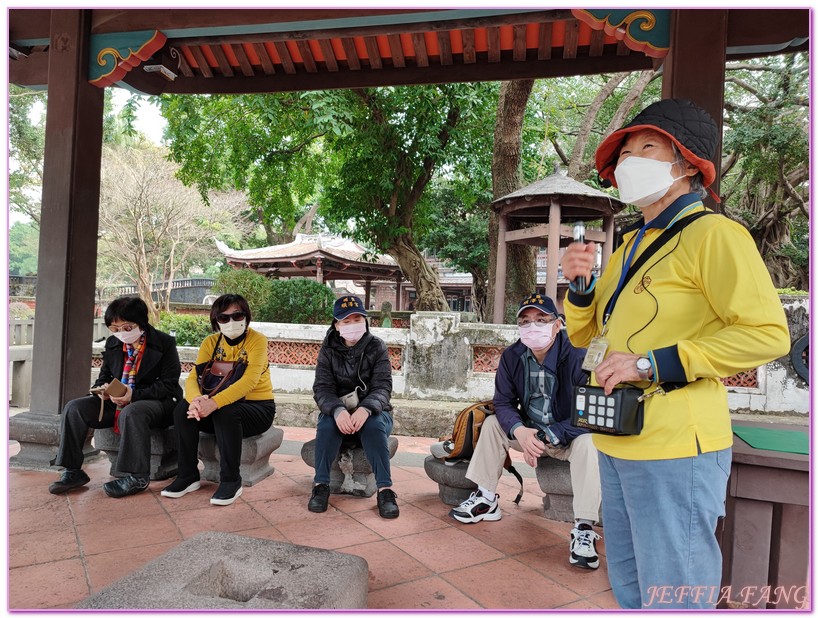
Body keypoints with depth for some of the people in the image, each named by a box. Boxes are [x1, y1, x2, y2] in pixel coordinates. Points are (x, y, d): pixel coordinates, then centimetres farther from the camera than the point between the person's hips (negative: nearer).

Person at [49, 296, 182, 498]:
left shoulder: (164, 343, -8)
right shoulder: (112, 343, 10)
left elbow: (169, 385, -13)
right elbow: (104, 377, 19)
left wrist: (134, 395, -25)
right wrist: (102, 389, -8)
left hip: (156, 402, -6)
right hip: (116, 402, 7)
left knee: (131, 413, -39)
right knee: (74, 407, -12)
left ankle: (137, 477, -26)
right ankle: (72, 471, -3)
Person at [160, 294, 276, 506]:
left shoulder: (257, 340, -13)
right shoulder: (211, 342, 2)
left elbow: (250, 380, -28)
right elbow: (193, 377, -10)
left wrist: (215, 403, -41)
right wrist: (196, 399, -35)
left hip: (258, 408, -5)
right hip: (221, 405, 5)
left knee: (226, 413, -35)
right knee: (183, 408, -20)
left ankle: (231, 481, -18)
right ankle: (188, 476, -6)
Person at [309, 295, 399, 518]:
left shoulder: (377, 347, -5)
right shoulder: (328, 349, -1)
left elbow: (382, 387, -15)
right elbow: (322, 388, -12)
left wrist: (365, 409, -37)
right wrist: (337, 411, -34)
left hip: (372, 413, -1)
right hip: (338, 412, 1)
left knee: (374, 426, -34)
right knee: (327, 423, -31)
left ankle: (385, 489, -29)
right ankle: (321, 485, -20)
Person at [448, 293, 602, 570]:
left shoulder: (577, 356, -24)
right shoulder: (512, 356, -8)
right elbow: (503, 402, -8)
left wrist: (546, 437, -32)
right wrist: (520, 431, -29)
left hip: (572, 435, -5)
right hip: (530, 432, 5)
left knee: (589, 442, -34)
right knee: (492, 423, -11)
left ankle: (584, 530, -28)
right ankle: (486, 499, -1)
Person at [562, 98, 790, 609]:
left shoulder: (712, 234, -8)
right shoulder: (631, 245, 16)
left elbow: (768, 333, -17)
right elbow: (583, 334, 18)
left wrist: (652, 364, -20)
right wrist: (579, 284, -1)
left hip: (674, 450, -8)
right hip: (619, 442, 8)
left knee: (672, 599, 4)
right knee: (630, 590, 20)